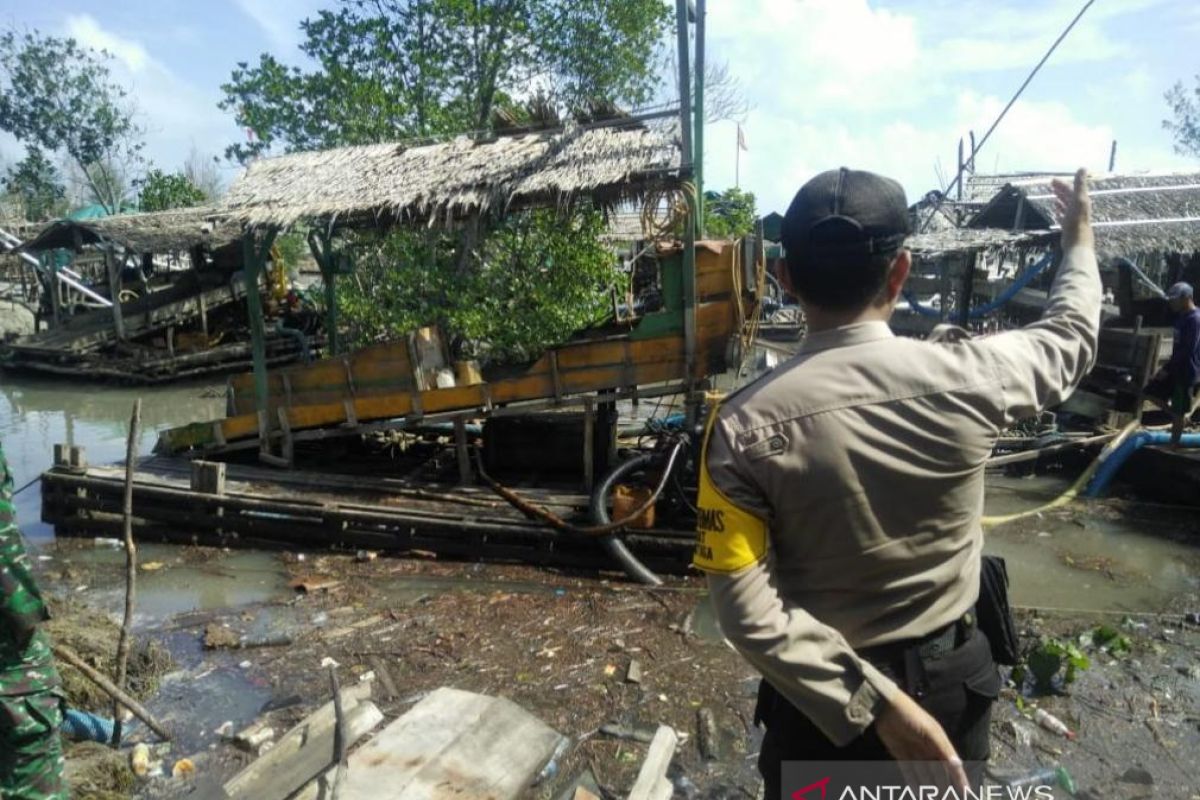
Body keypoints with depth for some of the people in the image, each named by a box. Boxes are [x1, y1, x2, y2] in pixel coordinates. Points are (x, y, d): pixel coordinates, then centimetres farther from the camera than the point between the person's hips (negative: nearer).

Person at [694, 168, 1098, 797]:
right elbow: (1071, 334, 6)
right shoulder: (966, 377, -18)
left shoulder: (743, 424, -22)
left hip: (818, 693, -1)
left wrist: (869, 699, -17)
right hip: (946, 680, 2)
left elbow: (746, 609, -24)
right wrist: (1079, 240, 23)